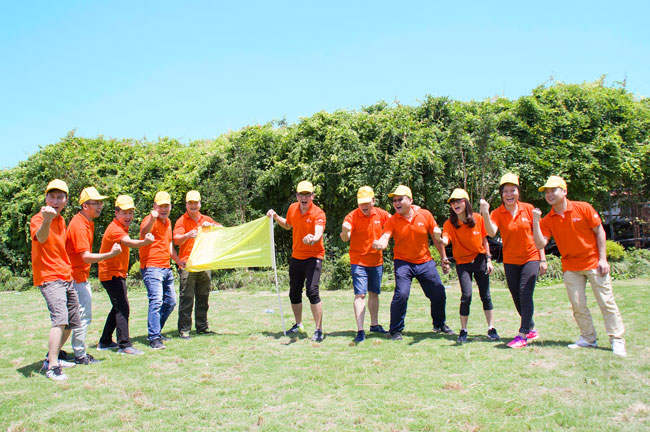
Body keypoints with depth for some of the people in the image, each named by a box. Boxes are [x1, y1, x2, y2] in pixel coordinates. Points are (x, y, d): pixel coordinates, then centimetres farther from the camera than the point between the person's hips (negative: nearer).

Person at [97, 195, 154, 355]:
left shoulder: (121, 227, 11)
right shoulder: (115, 229, -21)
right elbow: (129, 243, -43)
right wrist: (145, 242, -61)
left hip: (118, 273, 11)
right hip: (112, 274, -11)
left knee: (118, 308, 18)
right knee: (122, 308, -14)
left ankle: (105, 342, 29)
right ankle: (124, 345, -12)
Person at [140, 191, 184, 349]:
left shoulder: (168, 222, 18)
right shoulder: (150, 220, -9)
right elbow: (143, 232, -33)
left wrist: (177, 260, 27)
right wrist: (152, 219, -50)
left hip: (166, 268, 9)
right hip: (152, 267, -9)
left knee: (170, 302, 13)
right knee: (156, 301, -17)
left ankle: (156, 332, 26)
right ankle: (154, 338, -13)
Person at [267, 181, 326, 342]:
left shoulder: (318, 213, -17)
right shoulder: (292, 209, 1)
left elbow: (319, 233, -36)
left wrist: (313, 238, -57)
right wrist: (275, 217, 7)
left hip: (313, 257, -6)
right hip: (296, 257, 6)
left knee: (312, 291, -19)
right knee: (294, 293, 14)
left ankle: (319, 330, -7)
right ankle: (298, 325, 35)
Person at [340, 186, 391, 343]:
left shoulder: (381, 214, -1)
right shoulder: (352, 216, -13)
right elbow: (345, 238, -23)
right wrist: (345, 232, -46)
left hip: (377, 261, 4)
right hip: (358, 262, -4)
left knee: (374, 293, 17)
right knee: (360, 294, -11)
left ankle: (374, 324, 32)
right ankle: (360, 331, -9)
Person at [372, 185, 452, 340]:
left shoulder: (425, 215, -6)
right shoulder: (392, 221, -10)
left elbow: (436, 238, 3)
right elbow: (385, 237, -25)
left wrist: (444, 258, 7)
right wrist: (379, 243, -49)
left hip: (425, 262, 3)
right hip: (403, 262, -2)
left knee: (439, 294, 9)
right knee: (401, 294, -19)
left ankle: (439, 325, 36)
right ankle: (395, 330, -1)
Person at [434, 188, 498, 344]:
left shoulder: (478, 218, -5)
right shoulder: (449, 223, -9)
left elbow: (484, 240, 5)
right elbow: (445, 241, -26)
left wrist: (489, 259, 4)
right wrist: (439, 238, -48)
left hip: (480, 260, 2)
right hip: (462, 263, -1)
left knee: (486, 295, 6)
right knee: (466, 295, -12)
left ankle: (491, 329, 19)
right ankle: (463, 331, 2)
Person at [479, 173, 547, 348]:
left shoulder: (528, 209, -4)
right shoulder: (497, 213, -6)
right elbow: (491, 232, -25)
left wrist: (542, 259, -1)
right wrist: (485, 214, -40)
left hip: (531, 258, -2)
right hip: (510, 261, 2)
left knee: (525, 293, -14)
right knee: (516, 297, 9)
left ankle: (523, 335, -10)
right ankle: (531, 329, 29)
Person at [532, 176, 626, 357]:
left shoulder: (583, 208, -7)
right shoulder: (547, 220, -2)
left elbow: (599, 231, -2)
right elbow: (540, 244, -11)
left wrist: (602, 259, -6)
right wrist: (535, 223, -22)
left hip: (593, 262, -2)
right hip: (570, 266, 2)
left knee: (606, 301, 1)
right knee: (578, 304, 2)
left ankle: (617, 340, 11)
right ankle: (588, 338, 18)